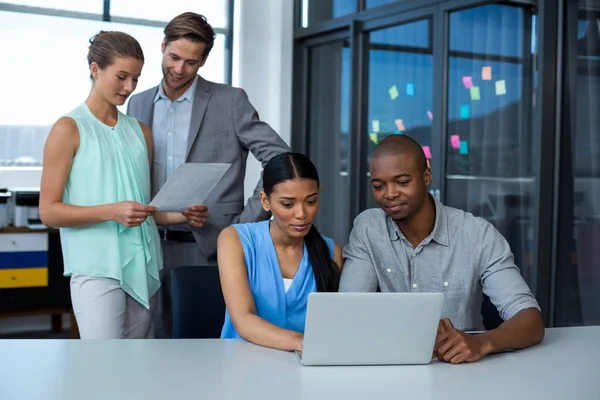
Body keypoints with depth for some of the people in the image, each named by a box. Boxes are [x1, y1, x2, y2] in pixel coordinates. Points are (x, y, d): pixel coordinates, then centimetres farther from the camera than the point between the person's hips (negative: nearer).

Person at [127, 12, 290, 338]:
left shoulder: (230, 101, -3)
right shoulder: (139, 104, 11)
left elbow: (282, 161, -7)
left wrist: (246, 222, -10)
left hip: (209, 247, -4)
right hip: (153, 246, 4)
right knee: (158, 339, 10)